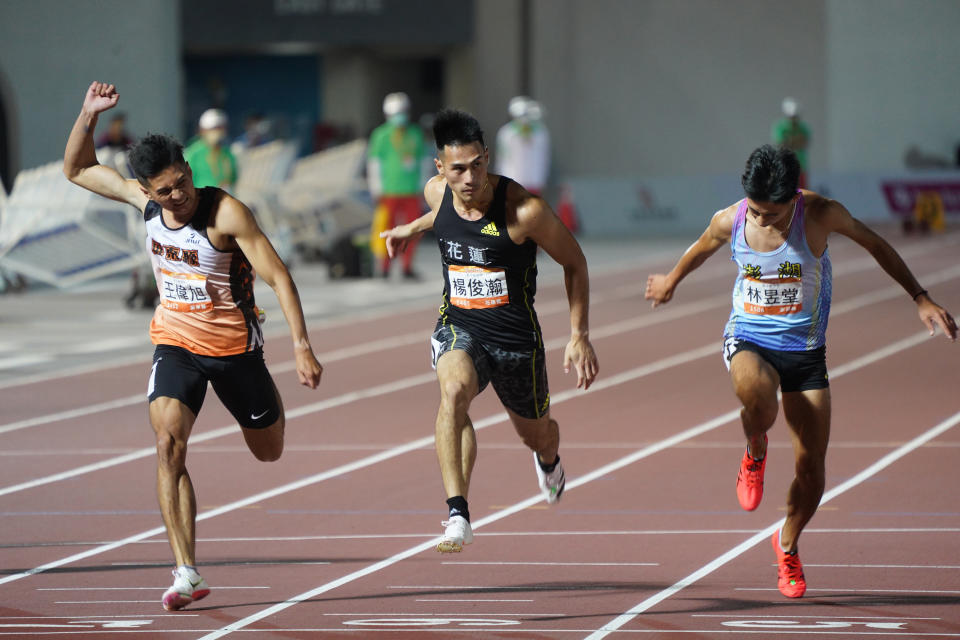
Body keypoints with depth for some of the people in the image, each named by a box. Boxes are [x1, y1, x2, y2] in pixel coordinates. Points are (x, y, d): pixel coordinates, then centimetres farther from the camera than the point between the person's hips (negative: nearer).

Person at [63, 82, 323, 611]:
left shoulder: (226, 213, -24)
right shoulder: (142, 200, -8)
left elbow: (278, 277, -22)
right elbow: (77, 170, 5)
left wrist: (302, 347, -29)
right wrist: (89, 115, -12)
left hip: (234, 344, -2)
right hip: (175, 343, 2)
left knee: (269, 451, 15)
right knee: (169, 441, -22)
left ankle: (268, 396, 55)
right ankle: (187, 573, -24)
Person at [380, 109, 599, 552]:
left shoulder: (524, 210, -23)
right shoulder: (437, 193, -9)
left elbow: (574, 263, -8)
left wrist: (579, 336, -8)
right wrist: (413, 229, 25)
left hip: (515, 336, -1)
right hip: (458, 328, 1)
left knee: (536, 434, 19)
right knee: (454, 391, -33)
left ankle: (548, 459, 61)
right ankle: (458, 515, -38)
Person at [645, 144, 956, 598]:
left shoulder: (820, 215, -17)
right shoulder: (730, 221, -11)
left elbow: (876, 246, 0)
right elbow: (702, 248, 13)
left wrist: (920, 299, 3)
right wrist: (671, 281, 32)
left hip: (804, 348, 0)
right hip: (748, 339, 0)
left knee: (811, 466, -2)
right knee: (755, 390, -39)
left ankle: (788, 544, 28)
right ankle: (755, 454, -3)